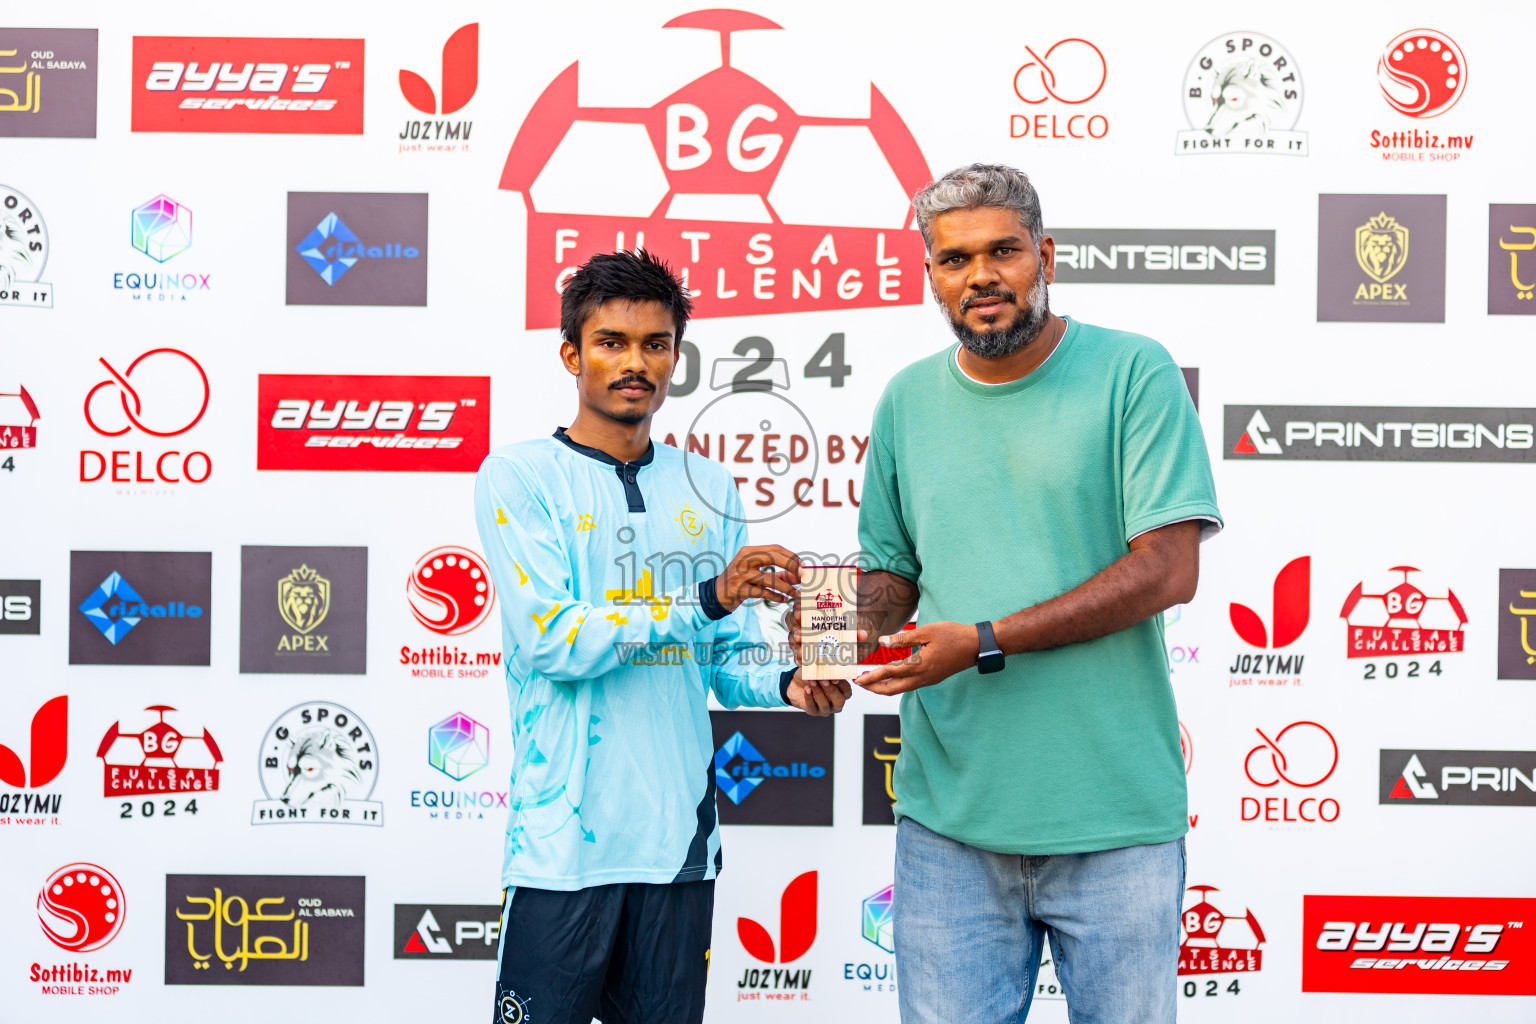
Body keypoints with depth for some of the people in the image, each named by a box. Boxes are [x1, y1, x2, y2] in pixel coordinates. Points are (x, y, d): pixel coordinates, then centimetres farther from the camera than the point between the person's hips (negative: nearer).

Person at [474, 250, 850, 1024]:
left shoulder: (710, 490, 11)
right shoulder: (519, 477, -3)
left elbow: (729, 661, 13)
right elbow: (551, 641, -14)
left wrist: (787, 687, -9)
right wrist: (706, 599, -21)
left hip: (681, 839, 4)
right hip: (563, 842, -4)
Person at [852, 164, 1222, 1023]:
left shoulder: (1135, 374, -4)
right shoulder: (908, 400, 10)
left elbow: (1169, 569, -12)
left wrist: (986, 643, -17)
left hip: (1114, 820, -3)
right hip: (948, 821, 3)